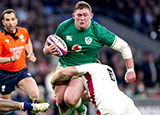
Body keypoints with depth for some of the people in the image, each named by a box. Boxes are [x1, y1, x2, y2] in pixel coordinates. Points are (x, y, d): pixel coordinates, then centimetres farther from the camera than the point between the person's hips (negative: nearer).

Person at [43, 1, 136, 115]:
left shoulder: (99, 31, -17)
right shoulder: (64, 27, -11)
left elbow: (124, 46, -10)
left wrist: (130, 70, -13)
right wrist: (48, 50, -22)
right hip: (64, 66, 3)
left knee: (70, 99, -23)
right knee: (60, 102, -1)